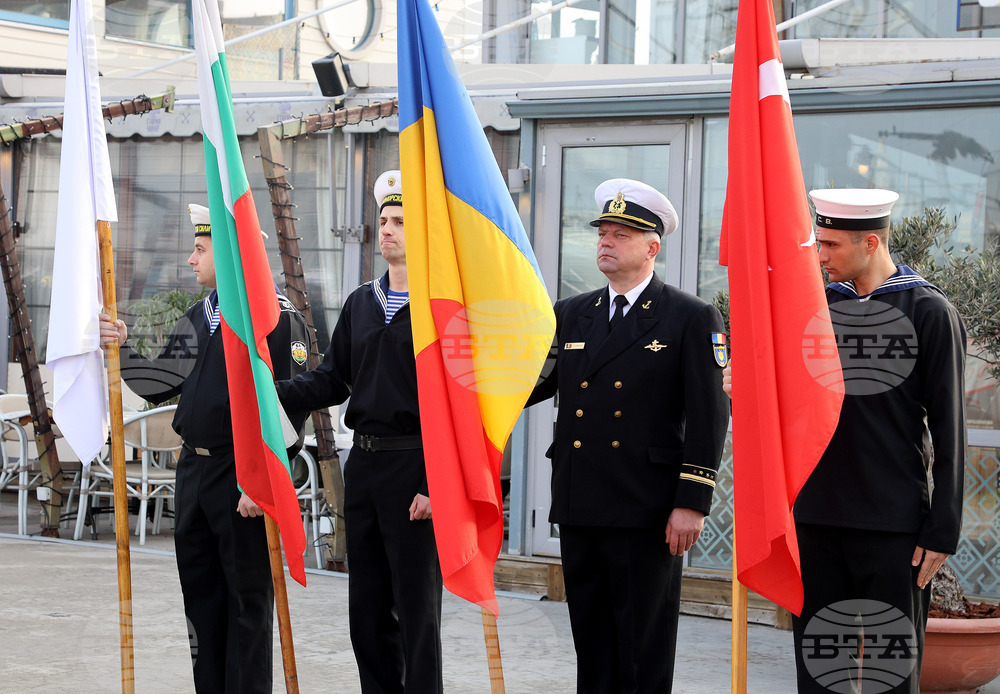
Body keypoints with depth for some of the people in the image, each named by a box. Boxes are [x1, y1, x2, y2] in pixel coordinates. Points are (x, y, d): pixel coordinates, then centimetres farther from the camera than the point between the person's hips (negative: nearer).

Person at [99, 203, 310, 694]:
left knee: (247, 599, 0)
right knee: (200, 593, 13)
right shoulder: (195, 318, 15)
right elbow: (162, 385, 17)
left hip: (244, 478, -8)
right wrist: (122, 348, 3)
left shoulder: (276, 316, -10)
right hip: (194, 470, 8)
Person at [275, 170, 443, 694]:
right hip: (363, 464, 7)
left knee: (416, 606, -1)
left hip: (415, 468, -7)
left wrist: (436, 485, -17)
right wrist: (272, 396, -2)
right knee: (366, 606, 12)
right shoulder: (361, 302, 14)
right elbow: (332, 378, 15)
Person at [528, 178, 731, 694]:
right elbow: (531, 384, 12)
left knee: (643, 652, 1)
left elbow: (709, 415, -6)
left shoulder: (693, 319, -1)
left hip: (647, 513, -5)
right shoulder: (571, 315, 14)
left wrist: (692, 502, -12)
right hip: (579, 508, 5)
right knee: (590, 642, 12)